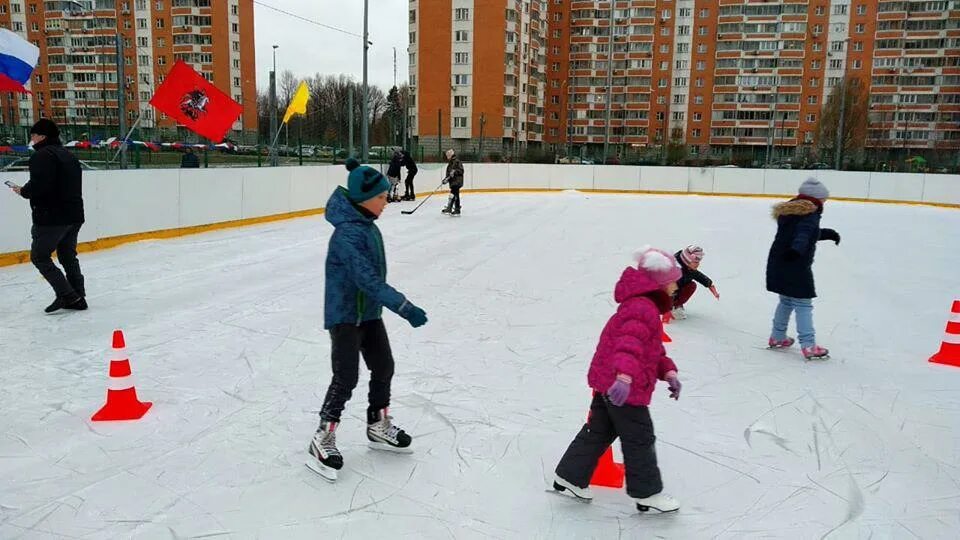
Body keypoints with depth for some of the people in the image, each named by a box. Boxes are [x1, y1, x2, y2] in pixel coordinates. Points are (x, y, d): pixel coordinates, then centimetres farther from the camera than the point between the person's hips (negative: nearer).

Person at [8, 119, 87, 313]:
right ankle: (78, 298, 16)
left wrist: (23, 191, -3)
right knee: (68, 256, 15)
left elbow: (38, 185, -23)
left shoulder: (42, 155, -12)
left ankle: (66, 294, -6)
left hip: (52, 217, -9)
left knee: (39, 256, 2)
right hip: (74, 215, 9)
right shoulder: (68, 155, 16)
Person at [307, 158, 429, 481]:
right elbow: (368, 280, -31)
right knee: (346, 378, -6)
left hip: (369, 312, 10)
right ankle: (323, 439, 11)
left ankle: (379, 427, 33)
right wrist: (405, 308, -32)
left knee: (383, 366, 15)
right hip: (344, 314, -9)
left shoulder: (366, 224, 4)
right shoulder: (347, 234, -25)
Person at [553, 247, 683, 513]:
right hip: (623, 388, -11)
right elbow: (631, 343, -37)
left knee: (599, 432, 18)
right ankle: (647, 493, 16)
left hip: (609, 384, 11)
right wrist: (625, 375, -50)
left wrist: (668, 372, 9)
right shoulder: (644, 308, -18)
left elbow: (653, 350, 23)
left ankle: (571, 476, 25)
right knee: (639, 440, 3)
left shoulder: (640, 306, 18)